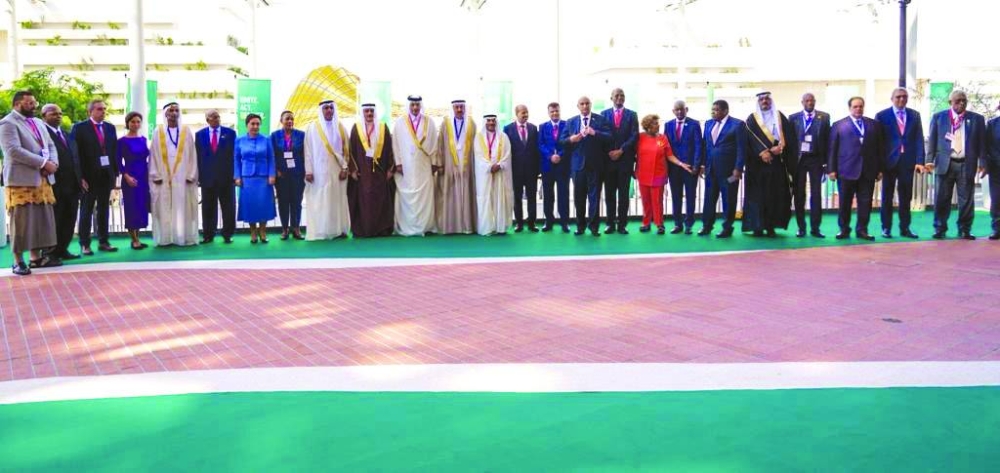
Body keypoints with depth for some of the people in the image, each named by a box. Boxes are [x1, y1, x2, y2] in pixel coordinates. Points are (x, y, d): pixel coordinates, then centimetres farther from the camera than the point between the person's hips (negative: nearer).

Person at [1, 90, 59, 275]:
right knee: (21, 221, -4)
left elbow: (50, 145, 16)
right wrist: (43, 163, -20)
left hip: (42, 179, 8)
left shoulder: (38, 122, 19)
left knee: (40, 219, 9)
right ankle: (18, 261, 3)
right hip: (21, 180, -8)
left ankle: (37, 256, 17)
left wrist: (53, 162, -5)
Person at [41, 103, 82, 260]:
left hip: (71, 185, 8)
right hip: (54, 185, -8)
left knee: (69, 220, 11)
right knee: (53, 220, 0)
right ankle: (50, 252, 8)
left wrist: (79, 179, 10)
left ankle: (62, 249, 19)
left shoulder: (67, 135, 21)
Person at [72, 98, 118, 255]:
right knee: (86, 211, 3)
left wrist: (115, 173, 4)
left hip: (106, 175, 4)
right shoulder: (80, 128, -4)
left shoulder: (110, 128, 11)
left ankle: (103, 241, 16)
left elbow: (115, 151, 10)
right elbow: (76, 153, -8)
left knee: (104, 210, 9)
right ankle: (84, 244, 7)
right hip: (89, 176, -4)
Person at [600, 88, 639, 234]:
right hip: (608, 159, 1)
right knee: (609, 193, 4)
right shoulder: (604, 114, 8)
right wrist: (608, 152, -8)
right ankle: (611, 223, 10)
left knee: (623, 193, 2)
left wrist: (621, 151, -11)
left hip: (625, 159, -1)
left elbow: (634, 136, -2)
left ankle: (622, 224, 6)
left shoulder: (632, 115, 7)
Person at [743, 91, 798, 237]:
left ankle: (771, 226, 3)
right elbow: (750, 139, -4)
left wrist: (779, 147, -14)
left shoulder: (780, 117, 12)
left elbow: (788, 136, 3)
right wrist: (762, 152, -17)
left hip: (777, 162, 2)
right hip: (758, 162, -2)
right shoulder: (752, 119, 7)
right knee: (758, 194, -3)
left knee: (776, 194, -1)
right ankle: (758, 227, -1)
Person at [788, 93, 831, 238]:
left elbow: (827, 140, 3)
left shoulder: (824, 117, 4)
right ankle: (801, 227, 12)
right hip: (798, 159, 0)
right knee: (799, 194, 4)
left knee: (816, 194, 2)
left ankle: (815, 228, 7)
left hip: (816, 159, 0)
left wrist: (826, 161, -2)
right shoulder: (793, 118, 4)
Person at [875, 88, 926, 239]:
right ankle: (886, 228, 11)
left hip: (908, 161, 2)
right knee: (887, 196, 5)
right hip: (889, 161, -2)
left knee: (906, 197, 6)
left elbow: (919, 139, 5)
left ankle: (905, 228, 12)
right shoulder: (882, 116, 0)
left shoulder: (915, 115, 9)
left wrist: (919, 161, -5)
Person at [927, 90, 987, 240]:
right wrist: (930, 160, -2)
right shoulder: (938, 117, 7)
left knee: (966, 200, 2)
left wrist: (982, 163, 0)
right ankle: (940, 229, 9)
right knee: (942, 199, 1)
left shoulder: (977, 119, 8)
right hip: (945, 163, -1)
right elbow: (932, 140, 6)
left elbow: (982, 143, 7)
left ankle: (965, 230, 11)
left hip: (967, 164, 1)